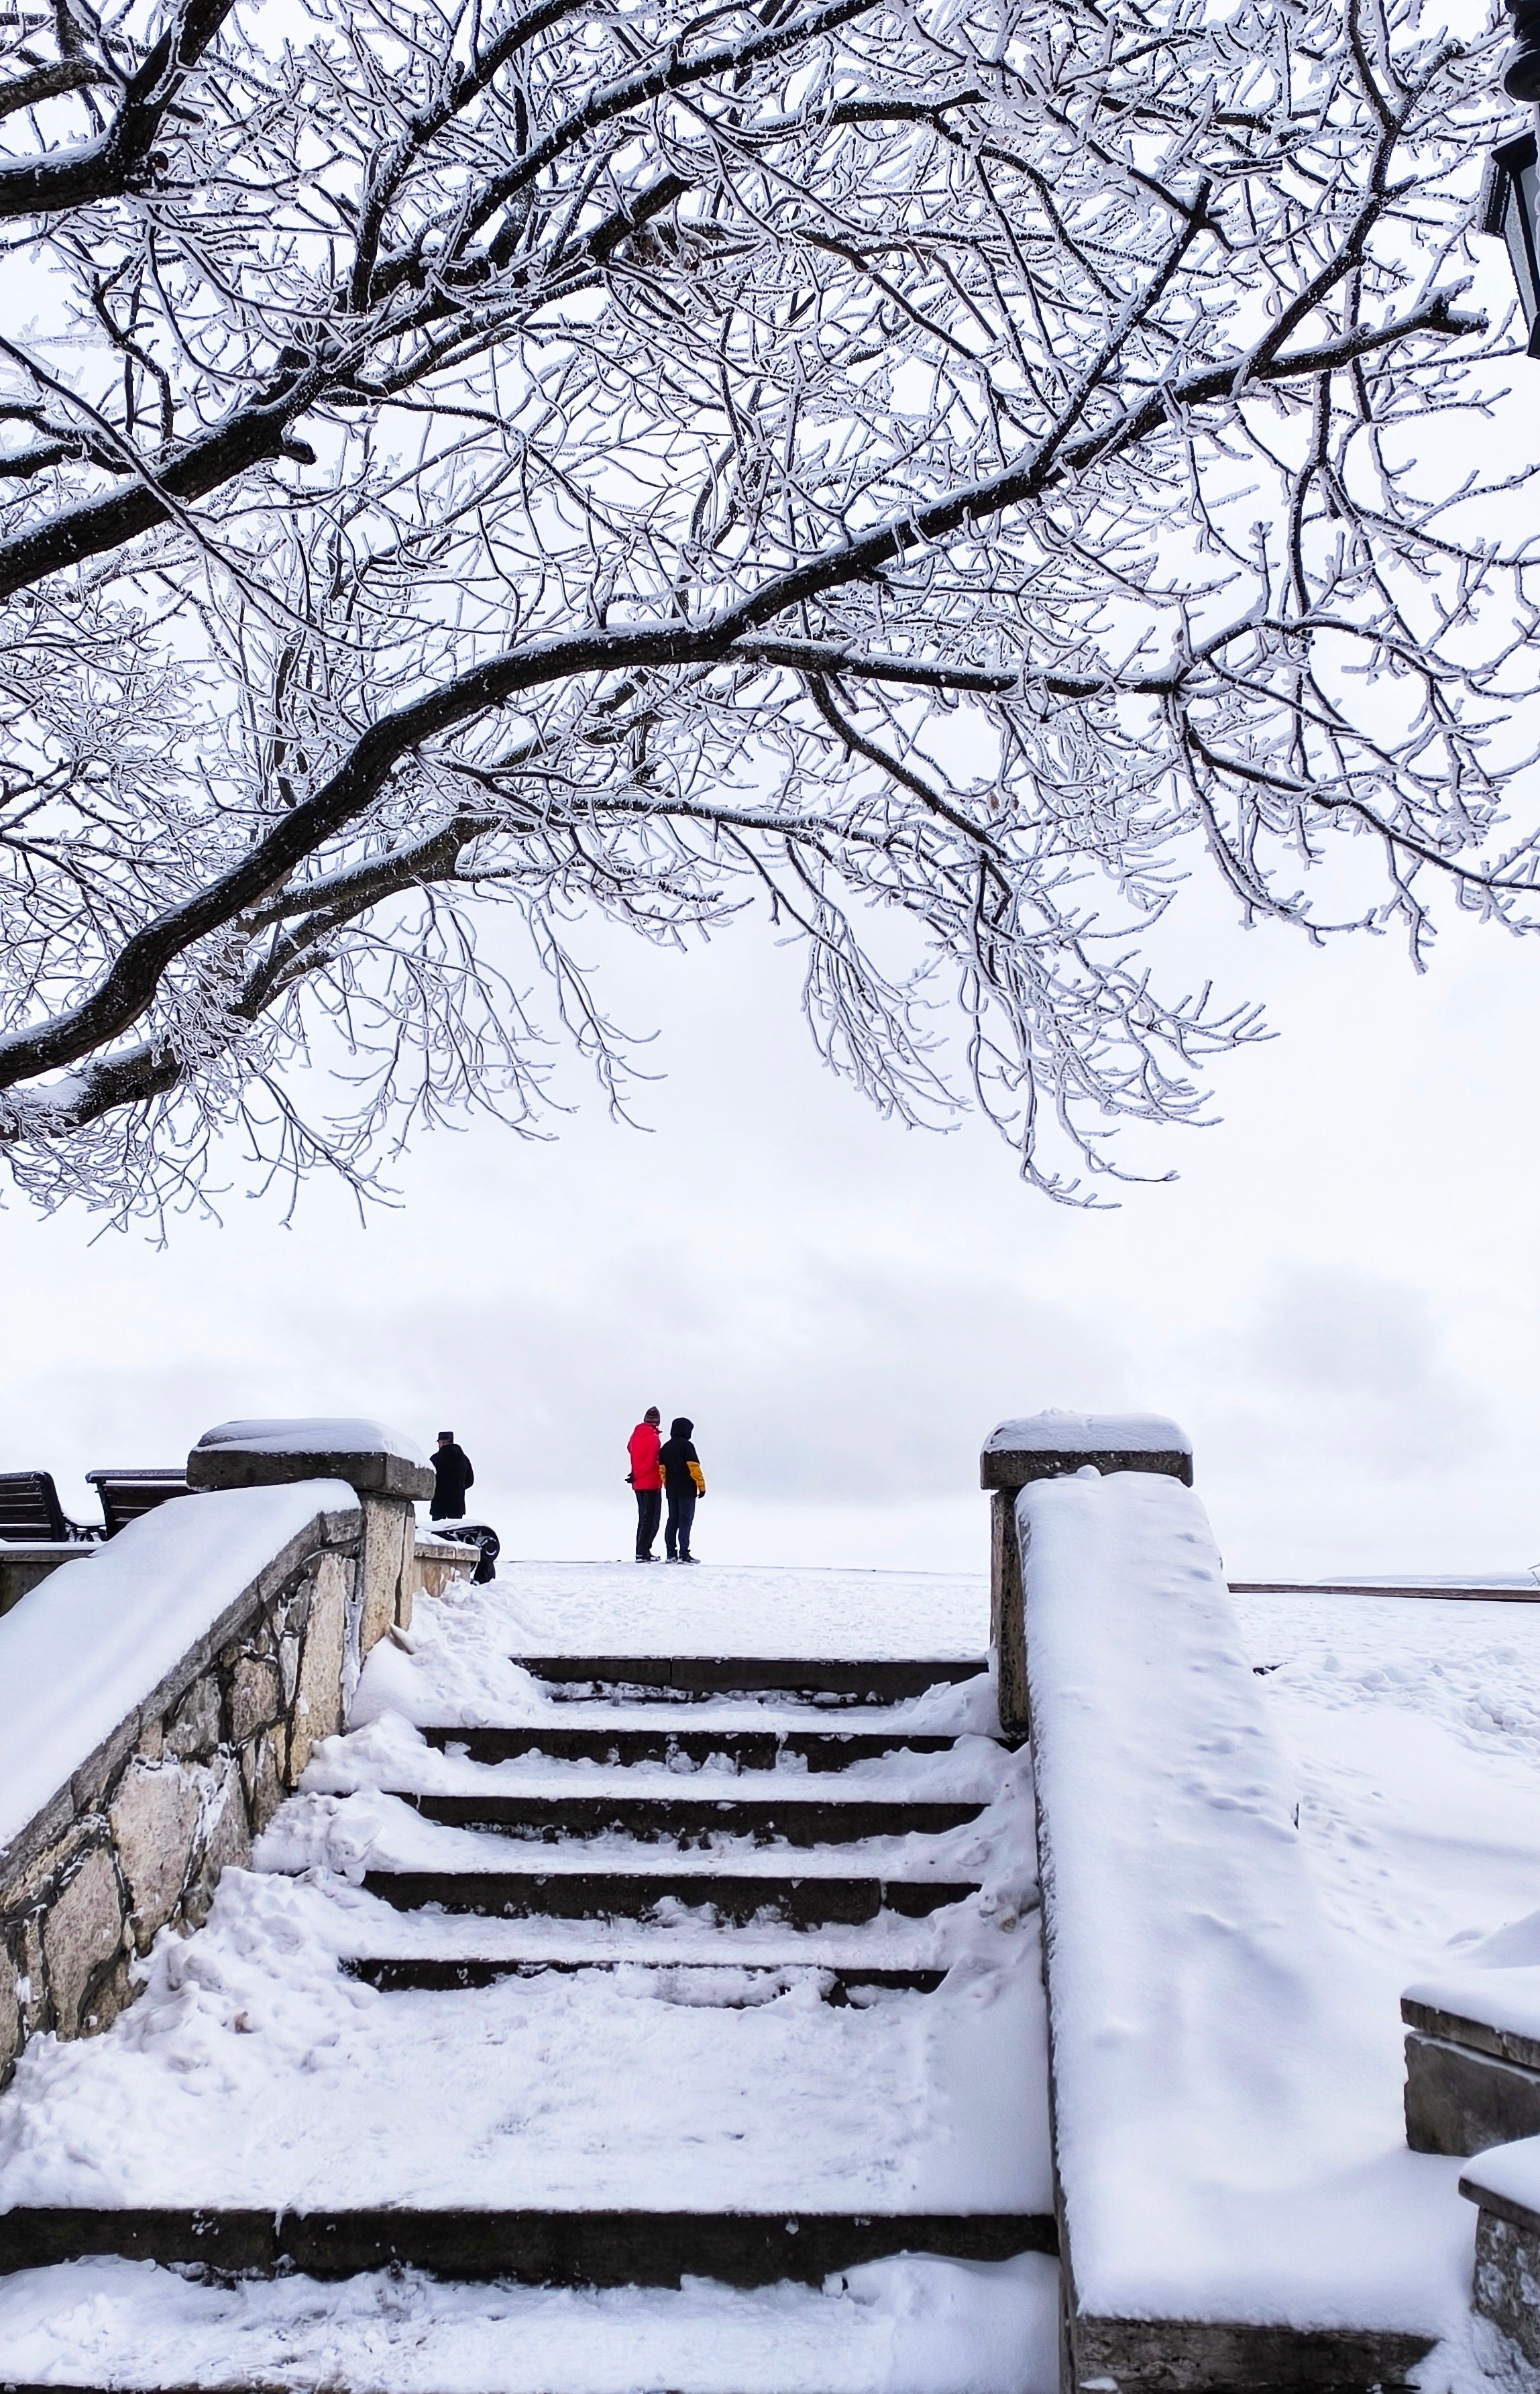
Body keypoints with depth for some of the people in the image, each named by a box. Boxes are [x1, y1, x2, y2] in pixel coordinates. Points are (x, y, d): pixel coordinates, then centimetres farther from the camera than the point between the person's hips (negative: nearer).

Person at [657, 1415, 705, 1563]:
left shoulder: (665, 1447, 12)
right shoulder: (686, 1445, -9)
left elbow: (662, 1469, 13)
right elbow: (694, 1467, -14)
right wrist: (701, 1485, -9)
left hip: (672, 1491, 6)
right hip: (687, 1490, -6)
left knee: (673, 1520, 11)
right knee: (685, 1521, -5)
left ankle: (671, 1553, 10)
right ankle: (684, 1554, -9)